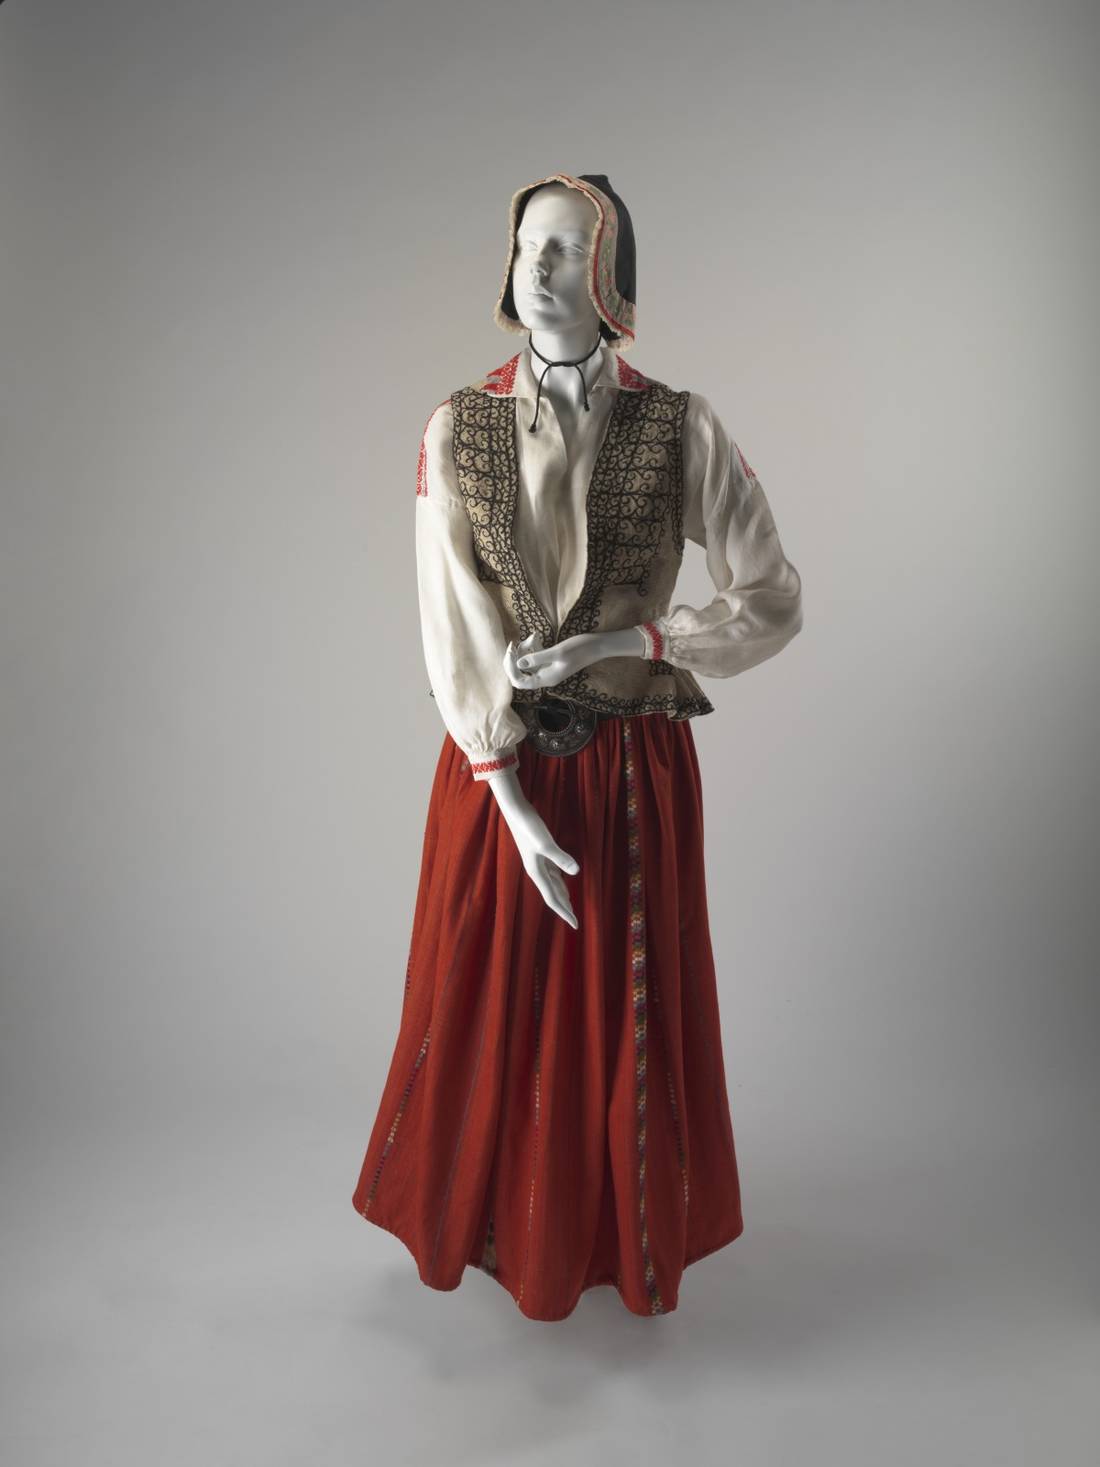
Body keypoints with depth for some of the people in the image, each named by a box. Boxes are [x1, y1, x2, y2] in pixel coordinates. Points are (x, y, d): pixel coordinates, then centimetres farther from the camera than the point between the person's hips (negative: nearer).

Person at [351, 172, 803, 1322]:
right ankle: (493, 1222, 43)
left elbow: (774, 603, -2)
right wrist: (513, 798, -15)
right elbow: (452, 628, -8)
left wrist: (622, 642, -15)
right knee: (492, 1003, 15)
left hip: (634, 770, -1)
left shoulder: (680, 431, -5)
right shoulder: (456, 430, -3)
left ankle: (622, 1235, 41)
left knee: (628, 1008, 13)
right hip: (496, 764, 1)